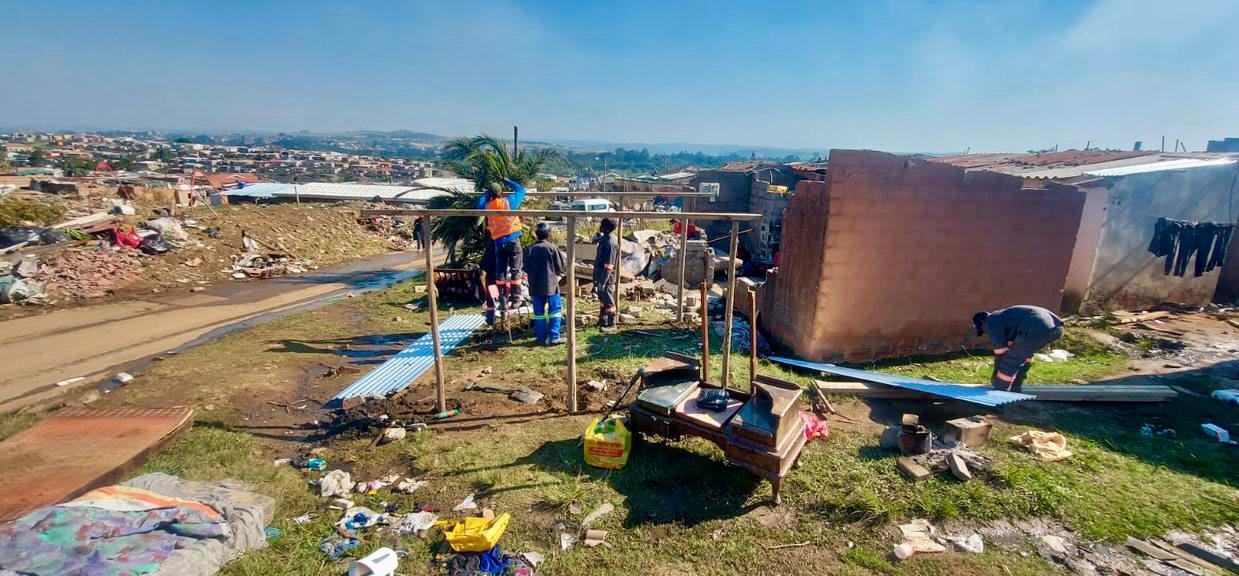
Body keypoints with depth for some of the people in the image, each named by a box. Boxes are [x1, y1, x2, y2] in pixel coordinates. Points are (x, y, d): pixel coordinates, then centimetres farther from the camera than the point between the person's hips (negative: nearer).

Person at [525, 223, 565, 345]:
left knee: (538, 312, 9)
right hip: (550, 284, -4)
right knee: (555, 310, 2)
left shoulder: (531, 249, 3)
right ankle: (554, 337, -4)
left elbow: (526, 268, 9)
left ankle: (541, 337, 12)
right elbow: (560, 267, -3)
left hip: (535, 286, 4)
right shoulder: (552, 248, -8)